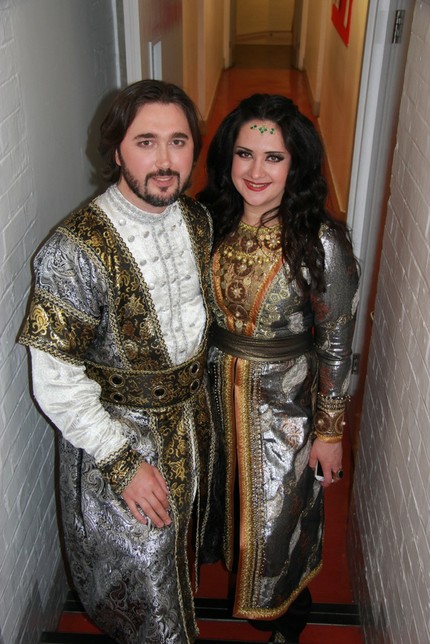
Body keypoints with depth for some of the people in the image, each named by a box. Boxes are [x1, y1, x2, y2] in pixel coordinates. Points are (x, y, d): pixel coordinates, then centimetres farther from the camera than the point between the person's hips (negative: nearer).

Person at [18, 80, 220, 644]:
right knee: (139, 566, 15)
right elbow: (56, 384, -24)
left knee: (183, 536, 30)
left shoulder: (197, 219, -6)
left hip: (192, 418, 7)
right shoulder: (75, 251, -29)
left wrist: (200, 390, 13)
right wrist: (123, 464, -21)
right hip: (119, 434, -6)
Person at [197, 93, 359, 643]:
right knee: (232, 494, 26)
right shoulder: (214, 223, -7)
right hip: (221, 390, 4)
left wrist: (330, 431, -10)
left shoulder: (320, 242, -22)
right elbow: (203, 317, 4)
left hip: (287, 400, -4)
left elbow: (335, 345, -15)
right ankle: (238, 569, 58)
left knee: (280, 515, 13)